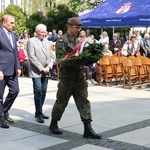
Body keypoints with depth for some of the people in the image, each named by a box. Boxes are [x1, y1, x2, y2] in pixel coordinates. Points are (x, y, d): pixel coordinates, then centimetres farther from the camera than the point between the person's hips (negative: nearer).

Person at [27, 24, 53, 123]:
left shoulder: (47, 42, 16)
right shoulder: (31, 41, -3)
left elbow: (50, 56, 16)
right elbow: (32, 57, -11)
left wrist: (49, 67, -1)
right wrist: (42, 68, -13)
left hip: (46, 72, 6)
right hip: (36, 72, -6)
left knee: (43, 92, 7)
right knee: (38, 91, -10)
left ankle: (39, 112, 17)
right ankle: (38, 114, -4)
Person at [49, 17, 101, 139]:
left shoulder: (78, 41, 14)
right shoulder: (62, 40, -9)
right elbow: (61, 59, -17)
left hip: (79, 76, 6)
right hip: (66, 77, -6)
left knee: (84, 101, 1)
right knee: (61, 102, 7)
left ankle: (88, 129, 3)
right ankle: (53, 124, 28)